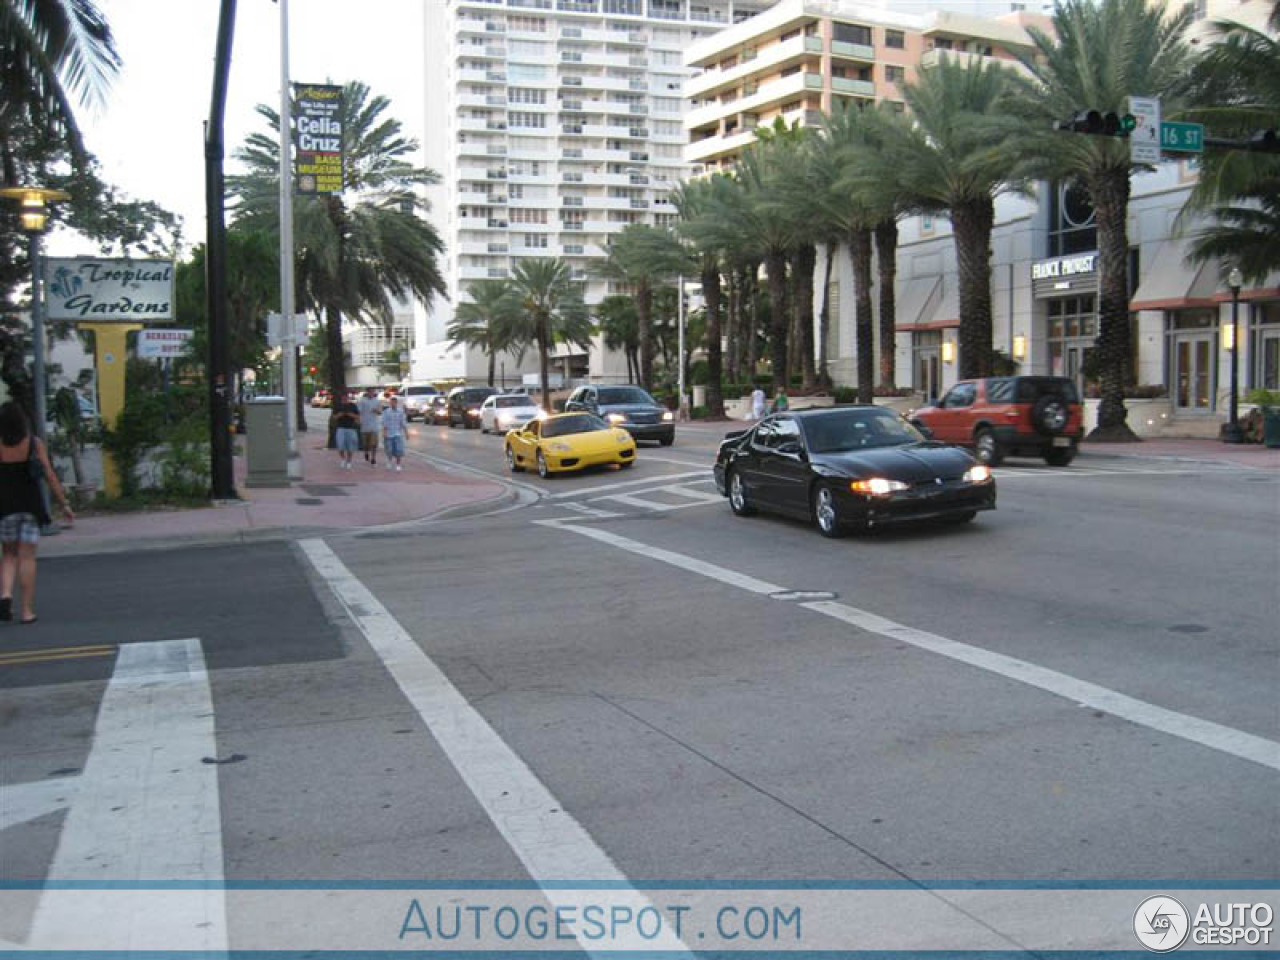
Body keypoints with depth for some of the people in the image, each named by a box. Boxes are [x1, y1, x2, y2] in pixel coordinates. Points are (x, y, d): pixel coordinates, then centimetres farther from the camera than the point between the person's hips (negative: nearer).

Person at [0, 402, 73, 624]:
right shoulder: (35, 443, -3)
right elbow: (50, 476, -5)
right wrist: (64, 504, 1)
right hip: (31, 505, 0)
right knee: (27, 557, 3)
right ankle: (27, 610, 1)